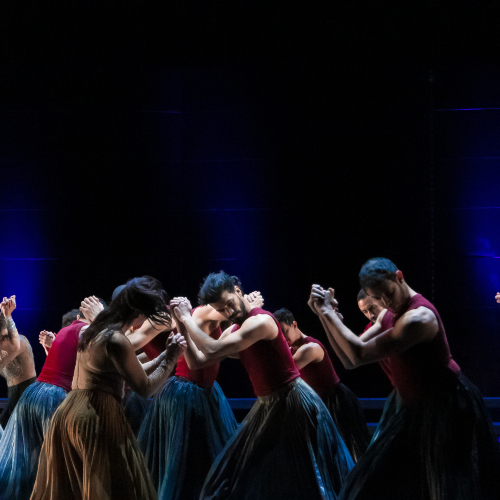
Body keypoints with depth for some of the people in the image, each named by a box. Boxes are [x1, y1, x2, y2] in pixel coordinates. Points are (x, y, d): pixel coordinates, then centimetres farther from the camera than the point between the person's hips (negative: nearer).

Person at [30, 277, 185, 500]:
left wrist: (164, 355, 17)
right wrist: (170, 359, -4)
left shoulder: (98, 329, 12)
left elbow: (131, 373, 19)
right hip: (98, 417, -10)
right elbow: (145, 387, -13)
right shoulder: (116, 341, -17)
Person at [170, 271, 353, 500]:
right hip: (267, 406, 9)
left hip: (295, 402, -9)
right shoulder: (234, 331, 7)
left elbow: (213, 350, -28)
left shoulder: (261, 321, -22)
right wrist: (183, 324, -1)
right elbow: (201, 359, 6)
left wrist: (187, 318, -17)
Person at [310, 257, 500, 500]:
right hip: (410, 407, 9)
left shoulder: (419, 317, -27)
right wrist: (325, 315, -9)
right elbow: (350, 360, 0)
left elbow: (360, 355, -29)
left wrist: (328, 313, -23)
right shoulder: (388, 315, 3)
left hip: (445, 411, -9)